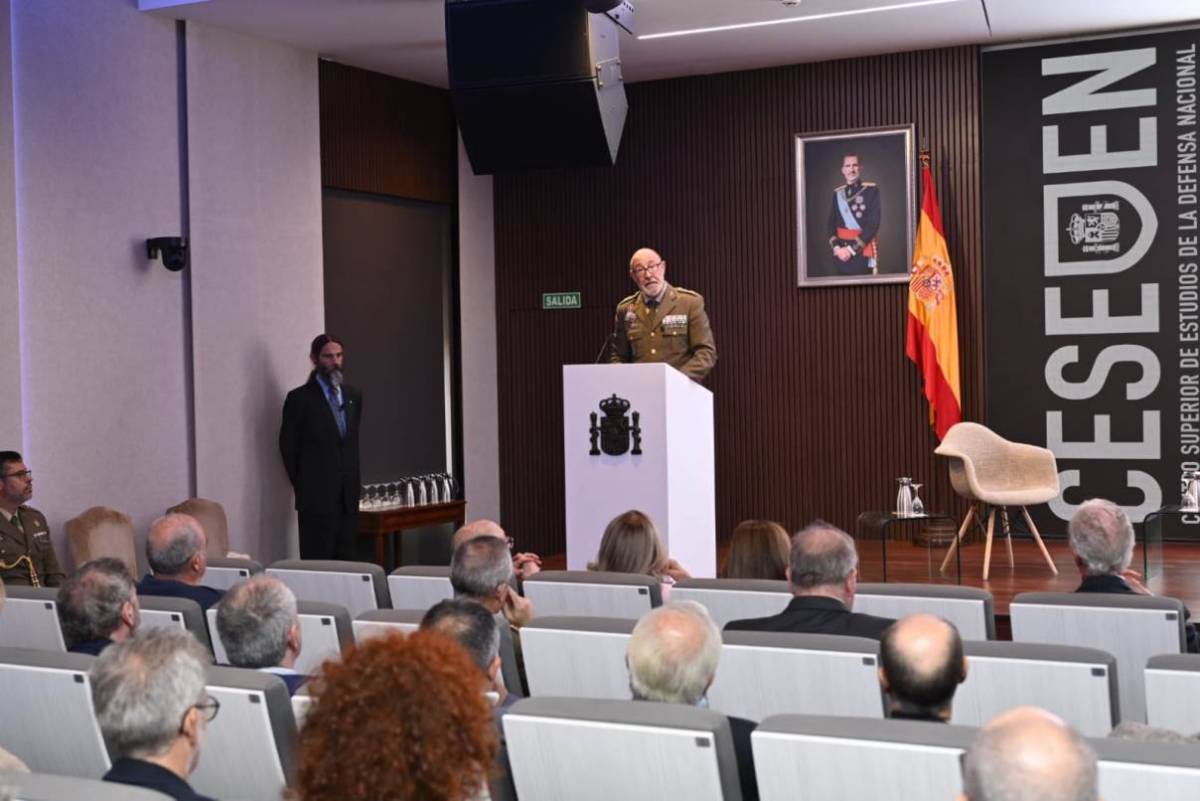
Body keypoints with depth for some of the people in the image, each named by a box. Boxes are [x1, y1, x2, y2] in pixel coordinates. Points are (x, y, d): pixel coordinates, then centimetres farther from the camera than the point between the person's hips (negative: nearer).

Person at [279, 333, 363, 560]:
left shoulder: (354, 396, 13)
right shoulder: (300, 398, -3)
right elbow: (289, 447, -1)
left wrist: (355, 481, 12)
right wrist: (303, 486, 1)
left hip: (348, 496, 5)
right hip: (317, 497, -5)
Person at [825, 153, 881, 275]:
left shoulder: (871, 190, -4)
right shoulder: (838, 193, 10)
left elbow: (873, 224, -11)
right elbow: (831, 224, 8)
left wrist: (852, 248, -15)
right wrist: (836, 247, -9)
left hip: (863, 253, -4)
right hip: (841, 253, 4)